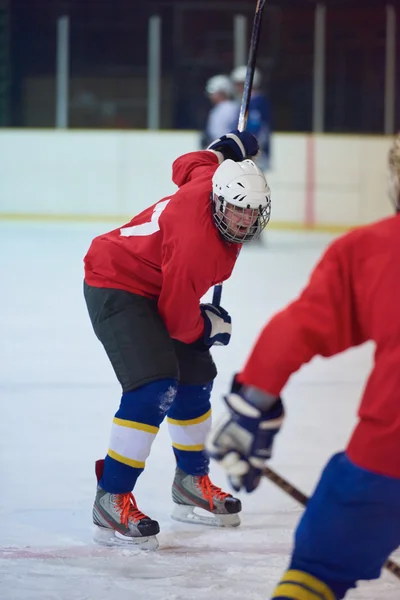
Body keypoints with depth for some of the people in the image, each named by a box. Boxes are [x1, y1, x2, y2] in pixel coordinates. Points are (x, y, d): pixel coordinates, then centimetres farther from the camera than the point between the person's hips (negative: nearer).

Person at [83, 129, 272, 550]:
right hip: (115, 288, -11)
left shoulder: (213, 178, -10)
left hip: (152, 287, 11)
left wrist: (228, 149, 32)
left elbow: (188, 165, 16)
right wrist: (210, 329, -4)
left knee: (194, 379, 16)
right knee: (155, 388, -24)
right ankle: (111, 500, -19)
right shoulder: (198, 242, -34)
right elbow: (179, 319, -24)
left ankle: (191, 483, 35)